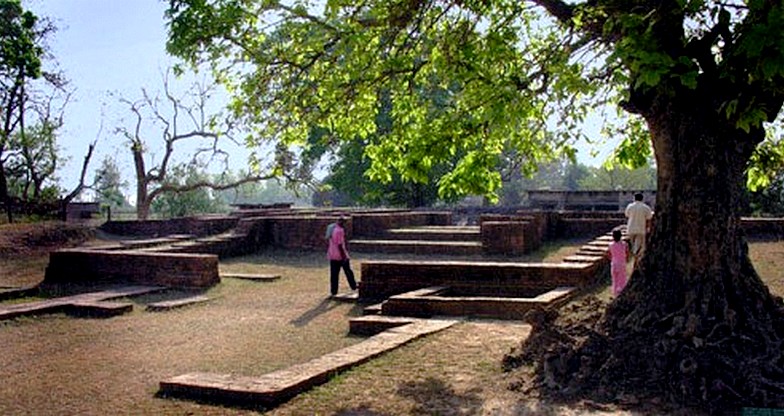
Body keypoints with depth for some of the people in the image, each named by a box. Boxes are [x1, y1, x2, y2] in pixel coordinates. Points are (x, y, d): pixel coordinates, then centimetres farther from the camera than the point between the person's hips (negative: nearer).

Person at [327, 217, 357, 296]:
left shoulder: (332, 228, 7)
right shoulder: (340, 230, -18)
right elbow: (340, 244, -22)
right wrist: (343, 255, -18)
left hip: (332, 256, 7)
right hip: (340, 255, -7)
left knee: (334, 274, 7)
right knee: (348, 271, 11)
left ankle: (333, 291, 7)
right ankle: (353, 286, 25)